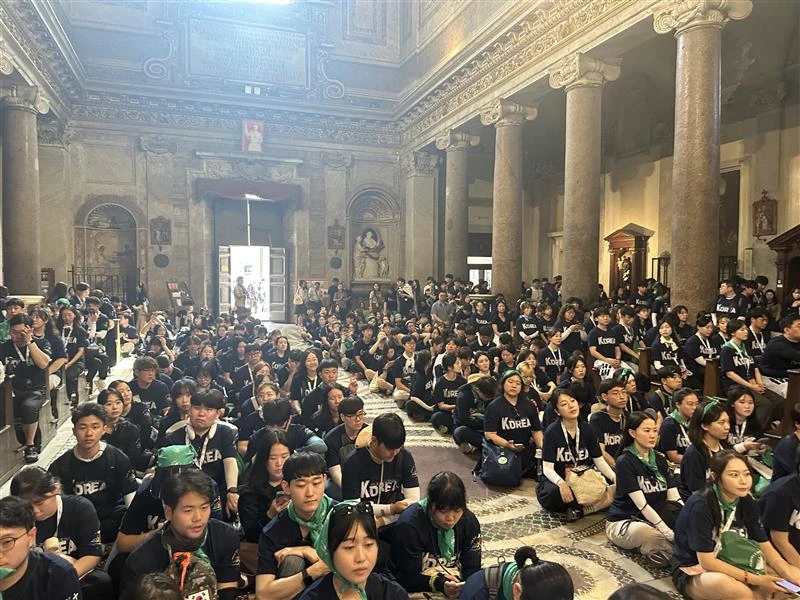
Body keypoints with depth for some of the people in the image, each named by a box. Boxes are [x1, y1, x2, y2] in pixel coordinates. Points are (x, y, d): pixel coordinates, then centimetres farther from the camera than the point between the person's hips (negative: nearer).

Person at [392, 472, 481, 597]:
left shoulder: (469, 522, -3)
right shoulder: (408, 525, -18)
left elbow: (472, 568, 0)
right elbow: (408, 578, -15)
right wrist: (441, 585, -29)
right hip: (421, 588, -5)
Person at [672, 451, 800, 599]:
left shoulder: (746, 503, -3)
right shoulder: (700, 505, -25)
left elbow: (765, 546, -1)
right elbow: (706, 561, -23)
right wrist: (754, 579, -25)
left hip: (729, 565, 7)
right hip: (694, 572, -7)